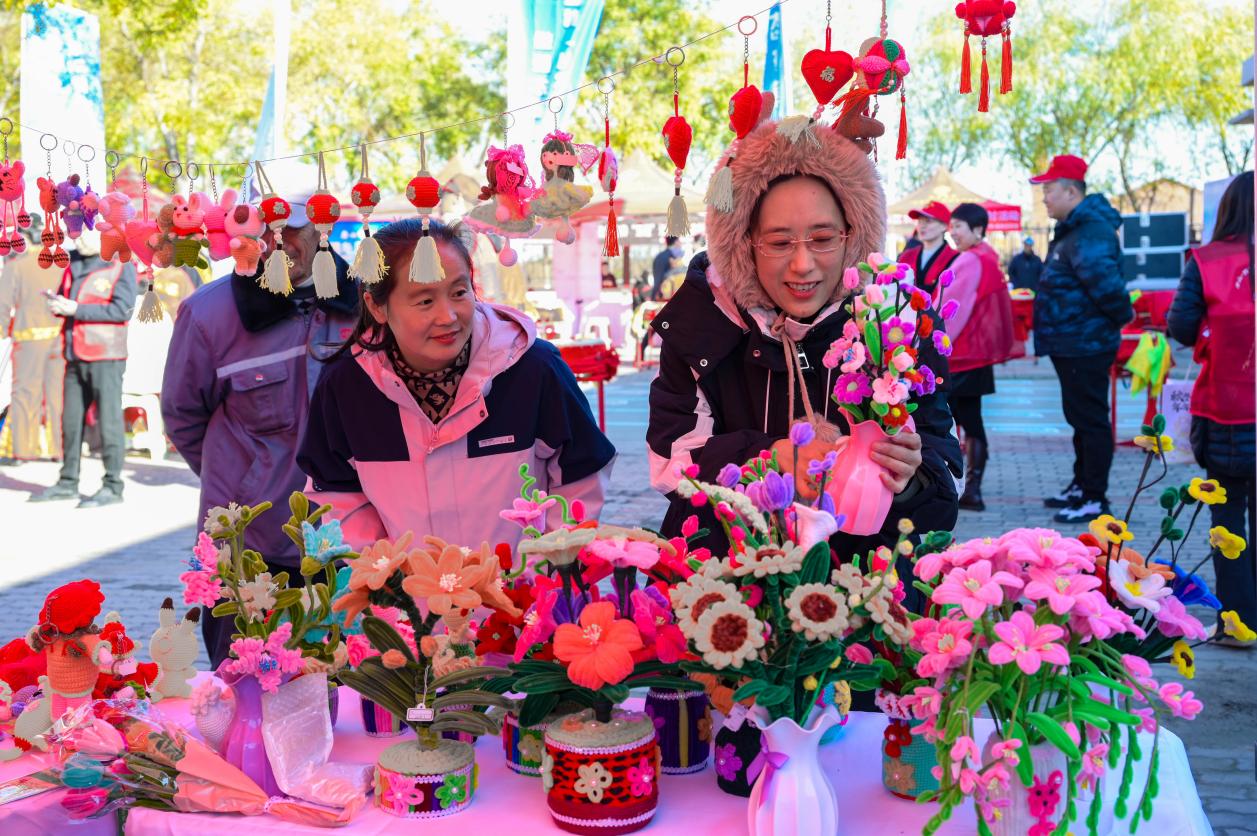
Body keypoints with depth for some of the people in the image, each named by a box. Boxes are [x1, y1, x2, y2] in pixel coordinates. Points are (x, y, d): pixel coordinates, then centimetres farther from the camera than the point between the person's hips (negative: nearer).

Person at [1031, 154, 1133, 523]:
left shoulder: (1091, 232, -22)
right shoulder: (1073, 229, 13)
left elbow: (1105, 282, -31)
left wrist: (1122, 316, -15)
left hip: (1085, 345, -11)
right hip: (1072, 343, 11)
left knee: (1090, 419, -3)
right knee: (1080, 417, 19)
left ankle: (1095, 498, 6)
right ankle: (1081, 486, 32)